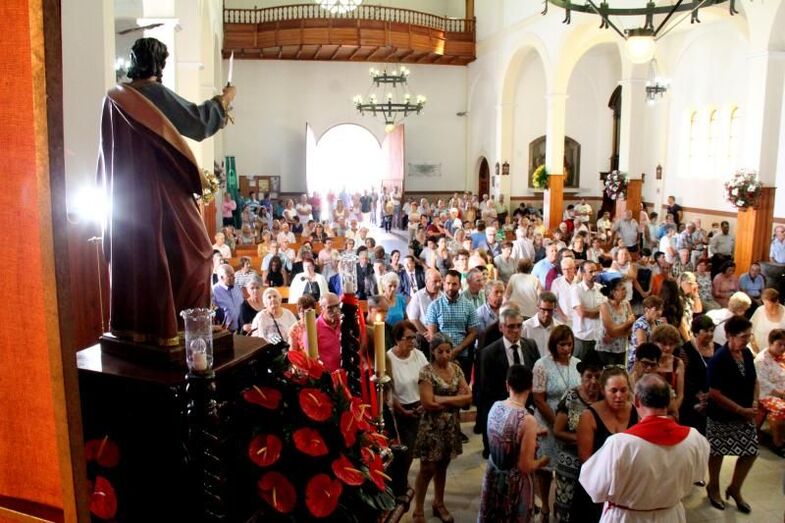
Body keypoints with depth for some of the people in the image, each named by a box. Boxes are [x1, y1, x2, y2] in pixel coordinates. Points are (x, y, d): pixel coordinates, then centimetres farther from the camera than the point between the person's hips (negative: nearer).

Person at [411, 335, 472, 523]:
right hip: (432, 426, -5)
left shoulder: (456, 369, 2)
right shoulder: (427, 371, -14)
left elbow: (468, 397, -4)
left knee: (442, 466, 18)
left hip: (451, 425, 5)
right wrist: (455, 399, -11)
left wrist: (442, 399, -16)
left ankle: (439, 504, 35)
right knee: (428, 469, 3)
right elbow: (428, 403, -21)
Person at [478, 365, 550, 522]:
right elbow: (526, 466, -22)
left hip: (493, 476, 5)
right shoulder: (527, 420, -27)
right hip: (515, 482, -5)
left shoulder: (495, 407, -8)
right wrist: (544, 460, -3)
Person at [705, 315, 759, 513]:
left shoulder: (747, 354, -3)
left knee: (750, 452, 11)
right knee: (718, 452, 12)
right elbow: (715, 394, -23)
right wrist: (741, 410, -20)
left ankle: (734, 489, 32)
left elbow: (754, 380, 12)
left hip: (745, 415, 6)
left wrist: (754, 402, -4)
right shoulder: (719, 360, -24)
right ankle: (713, 487, 35)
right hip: (722, 417, -6)